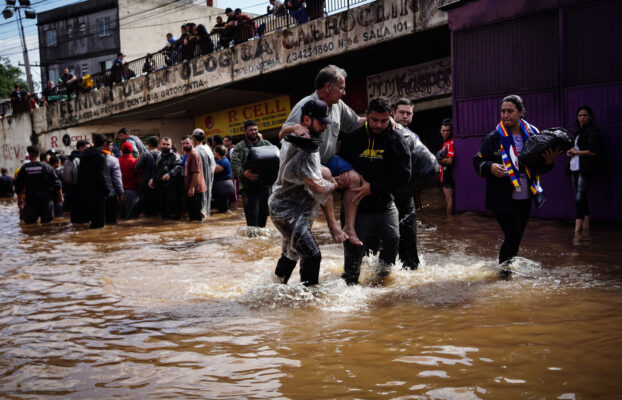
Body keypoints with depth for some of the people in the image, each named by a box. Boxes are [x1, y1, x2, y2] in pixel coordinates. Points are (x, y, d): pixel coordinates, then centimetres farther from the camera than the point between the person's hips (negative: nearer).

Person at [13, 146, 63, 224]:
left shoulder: (24, 168, -2)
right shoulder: (47, 167, -5)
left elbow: (18, 187, 6)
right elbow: (56, 184, -4)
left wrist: (19, 199, 20)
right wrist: (60, 196, 10)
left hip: (30, 203, 1)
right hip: (46, 201, -1)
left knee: (29, 224, 9)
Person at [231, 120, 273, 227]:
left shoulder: (266, 144, 12)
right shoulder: (239, 147, 2)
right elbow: (235, 164, -10)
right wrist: (244, 173, -29)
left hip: (265, 186, 4)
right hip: (249, 187, -4)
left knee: (264, 215, 12)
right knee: (252, 218, -8)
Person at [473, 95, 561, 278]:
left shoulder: (532, 134, 5)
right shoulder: (494, 138, -5)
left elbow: (540, 166, 13)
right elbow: (478, 162, -5)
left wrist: (548, 162, -10)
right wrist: (490, 167, -26)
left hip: (525, 197, 4)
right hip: (503, 198, -4)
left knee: (517, 235, 12)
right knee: (513, 234, -9)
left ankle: (508, 264, 31)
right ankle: (503, 266, 13)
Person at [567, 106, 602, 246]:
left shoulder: (593, 132, -5)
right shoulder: (578, 133, 21)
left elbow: (594, 151, -15)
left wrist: (576, 152, -8)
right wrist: (571, 153, 7)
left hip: (585, 170, -9)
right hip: (575, 169, 9)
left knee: (580, 199, -16)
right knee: (581, 200, 6)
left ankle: (577, 232, -19)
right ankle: (585, 232, 7)